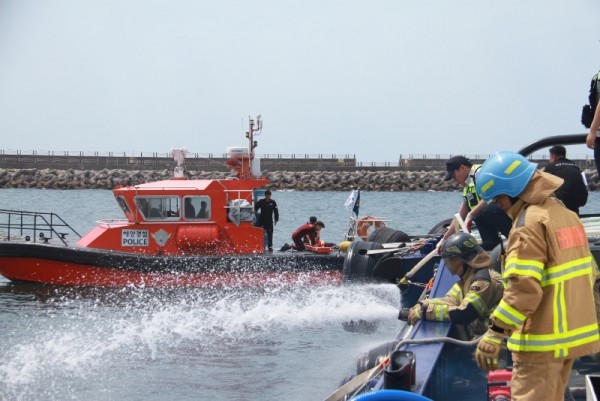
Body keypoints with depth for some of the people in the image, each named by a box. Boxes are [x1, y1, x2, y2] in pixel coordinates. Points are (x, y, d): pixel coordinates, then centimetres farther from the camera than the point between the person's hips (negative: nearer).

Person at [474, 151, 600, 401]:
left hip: (543, 341, -9)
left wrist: (495, 334, -25)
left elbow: (523, 288, -26)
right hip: (574, 333, 9)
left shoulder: (529, 224, -18)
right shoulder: (565, 214, 10)